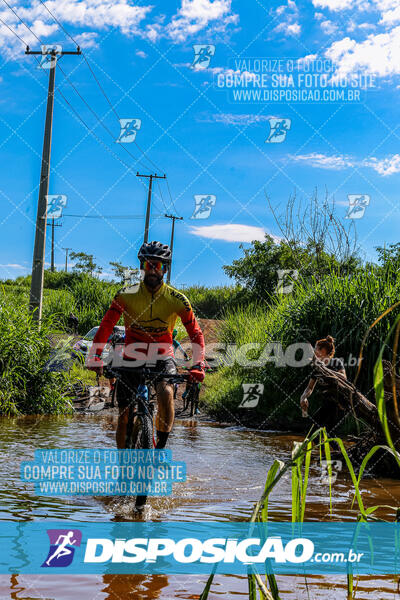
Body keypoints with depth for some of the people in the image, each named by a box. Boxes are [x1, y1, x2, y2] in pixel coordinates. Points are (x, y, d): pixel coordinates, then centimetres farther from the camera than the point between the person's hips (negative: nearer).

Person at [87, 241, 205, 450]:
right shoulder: (127, 295, -9)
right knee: (124, 416, -1)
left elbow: (196, 333, -6)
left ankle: (162, 444, -11)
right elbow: (106, 326, -9)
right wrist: (95, 357, -22)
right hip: (132, 360, 1)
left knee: (165, 392, -31)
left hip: (162, 359, -1)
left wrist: (197, 365, -19)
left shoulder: (176, 299, -9)